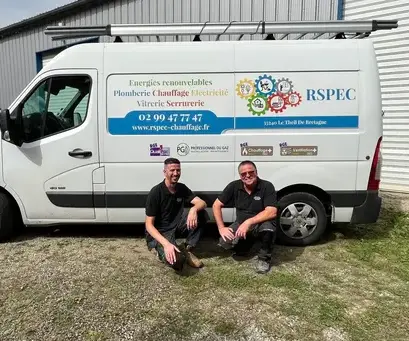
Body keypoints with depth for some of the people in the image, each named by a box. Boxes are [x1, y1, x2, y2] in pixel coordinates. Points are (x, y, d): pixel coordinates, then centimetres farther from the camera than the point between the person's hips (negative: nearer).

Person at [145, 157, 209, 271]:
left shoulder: (182, 188, 1)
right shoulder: (155, 192, -18)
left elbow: (202, 203, -9)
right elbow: (149, 225, -19)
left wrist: (194, 209, -35)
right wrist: (166, 244, -35)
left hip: (176, 225, 6)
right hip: (160, 232, -6)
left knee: (201, 213, -16)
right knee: (176, 260, -33)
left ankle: (187, 249, -4)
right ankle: (160, 248, 3)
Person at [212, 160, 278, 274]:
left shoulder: (267, 186, -18)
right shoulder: (234, 186, -8)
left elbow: (272, 212, -27)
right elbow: (216, 205, -5)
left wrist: (248, 222, -36)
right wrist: (221, 227, -16)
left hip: (261, 224, -3)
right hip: (241, 223, 3)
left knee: (268, 227, -37)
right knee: (225, 242, -21)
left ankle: (264, 258, -7)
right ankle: (245, 244, 16)